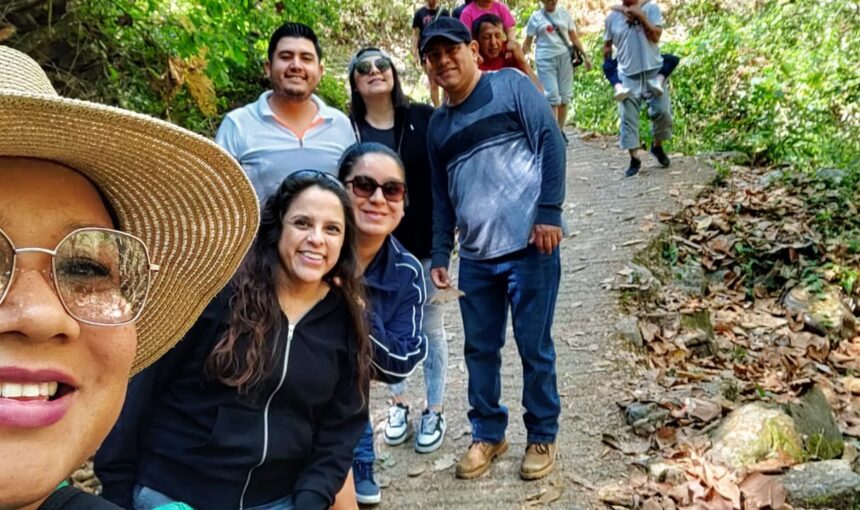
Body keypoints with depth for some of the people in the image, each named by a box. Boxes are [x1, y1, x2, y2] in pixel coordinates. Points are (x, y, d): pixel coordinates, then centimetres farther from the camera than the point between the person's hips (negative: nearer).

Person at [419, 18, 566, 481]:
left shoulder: (511, 85, 0)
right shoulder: (437, 125, 14)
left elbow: (550, 142, -7)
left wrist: (549, 212, -15)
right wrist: (439, 255, 12)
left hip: (529, 247, -5)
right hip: (475, 258, 5)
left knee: (534, 348, 6)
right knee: (480, 349, 13)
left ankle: (542, 436, 25)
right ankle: (487, 433, 31)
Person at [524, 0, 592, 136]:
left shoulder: (564, 14, 9)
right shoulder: (536, 17, 2)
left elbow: (574, 37, 12)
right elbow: (527, 42, 5)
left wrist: (585, 55, 8)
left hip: (564, 57, 3)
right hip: (545, 59, -3)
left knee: (564, 95, 4)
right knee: (552, 95, -9)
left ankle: (560, 130, 14)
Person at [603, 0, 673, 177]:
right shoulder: (612, 17, 4)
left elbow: (656, 36, -11)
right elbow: (607, 44, 14)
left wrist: (641, 16, -16)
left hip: (653, 72, -1)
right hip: (628, 76, 1)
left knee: (662, 111, -3)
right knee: (628, 118, -1)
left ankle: (657, 146, 23)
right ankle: (634, 159, 9)